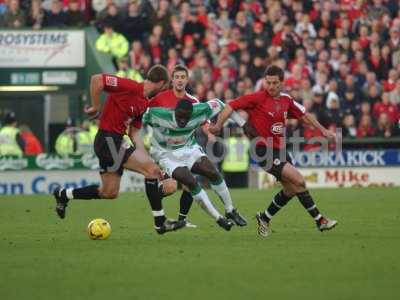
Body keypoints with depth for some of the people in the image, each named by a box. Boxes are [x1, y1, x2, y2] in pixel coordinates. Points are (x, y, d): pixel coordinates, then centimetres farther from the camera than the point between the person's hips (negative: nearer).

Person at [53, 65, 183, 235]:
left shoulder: (144, 104, 12)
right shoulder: (131, 87, -16)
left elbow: (134, 132, 15)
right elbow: (97, 79, -22)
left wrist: (147, 159, 7)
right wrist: (95, 107, -13)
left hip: (116, 142, 10)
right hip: (108, 140, -10)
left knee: (110, 193, 16)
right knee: (151, 170, -13)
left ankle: (63, 194, 31)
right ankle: (160, 223, -9)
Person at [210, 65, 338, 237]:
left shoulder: (286, 100, 6)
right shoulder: (257, 98, -13)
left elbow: (304, 115, 20)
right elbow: (231, 106, -13)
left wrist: (323, 130, 22)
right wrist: (218, 126, -23)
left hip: (279, 150, 8)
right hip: (264, 150, -8)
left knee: (291, 189, 9)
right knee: (298, 180, -16)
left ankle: (264, 218, 26)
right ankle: (319, 220, -7)